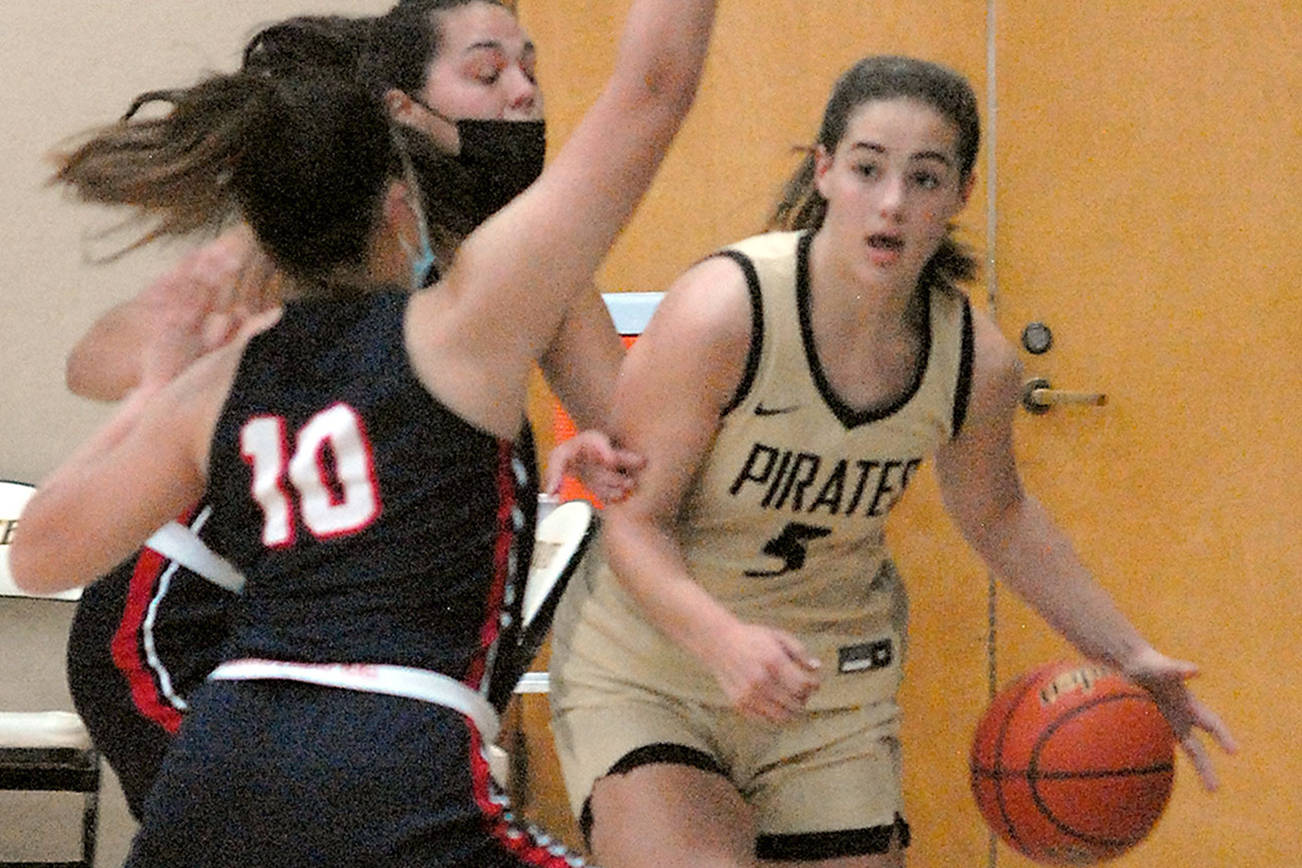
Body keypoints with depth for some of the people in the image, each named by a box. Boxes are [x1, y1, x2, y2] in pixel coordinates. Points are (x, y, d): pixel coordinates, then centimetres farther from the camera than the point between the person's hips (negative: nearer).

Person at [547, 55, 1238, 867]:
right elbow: (633, 520, -20)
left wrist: (1128, 654, 11)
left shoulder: (977, 360, -9)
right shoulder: (724, 312, -25)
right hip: (647, 667, -5)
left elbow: (997, 517, 12)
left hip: (833, 690, 5)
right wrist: (724, 640, -37)